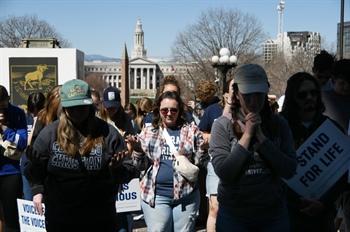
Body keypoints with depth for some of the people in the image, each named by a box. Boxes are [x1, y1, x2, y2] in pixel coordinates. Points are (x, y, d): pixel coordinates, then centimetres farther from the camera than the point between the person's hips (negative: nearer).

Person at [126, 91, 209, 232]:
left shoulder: (192, 131, 3)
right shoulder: (148, 132, 6)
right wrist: (137, 150, -12)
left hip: (186, 195, 0)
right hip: (154, 194, 0)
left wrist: (203, 150, -14)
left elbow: (198, 163, 5)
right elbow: (141, 166, 6)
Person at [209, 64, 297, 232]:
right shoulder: (222, 125, -9)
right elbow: (223, 173, -16)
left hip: (274, 213, 2)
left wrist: (260, 136, -17)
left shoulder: (279, 124, -2)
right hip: (233, 215, -2)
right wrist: (247, 135, -18)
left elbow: (289, 171, -10)